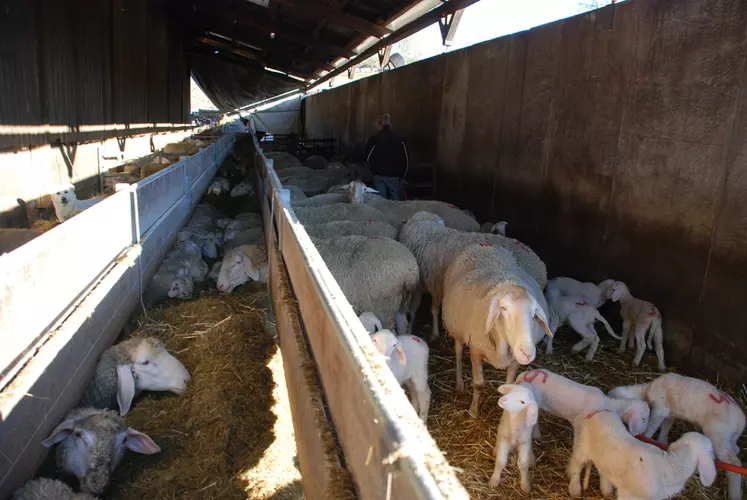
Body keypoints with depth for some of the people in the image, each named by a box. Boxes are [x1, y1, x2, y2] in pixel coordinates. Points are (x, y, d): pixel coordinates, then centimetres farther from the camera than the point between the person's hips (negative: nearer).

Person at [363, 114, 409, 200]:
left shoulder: (374, 139, -3)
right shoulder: (399, 139, 1)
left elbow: (367, 158, 0)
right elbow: (406, 160, 0)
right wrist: (402, 175, 10)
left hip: (379, 176, -1)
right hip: (396, 176, 1)